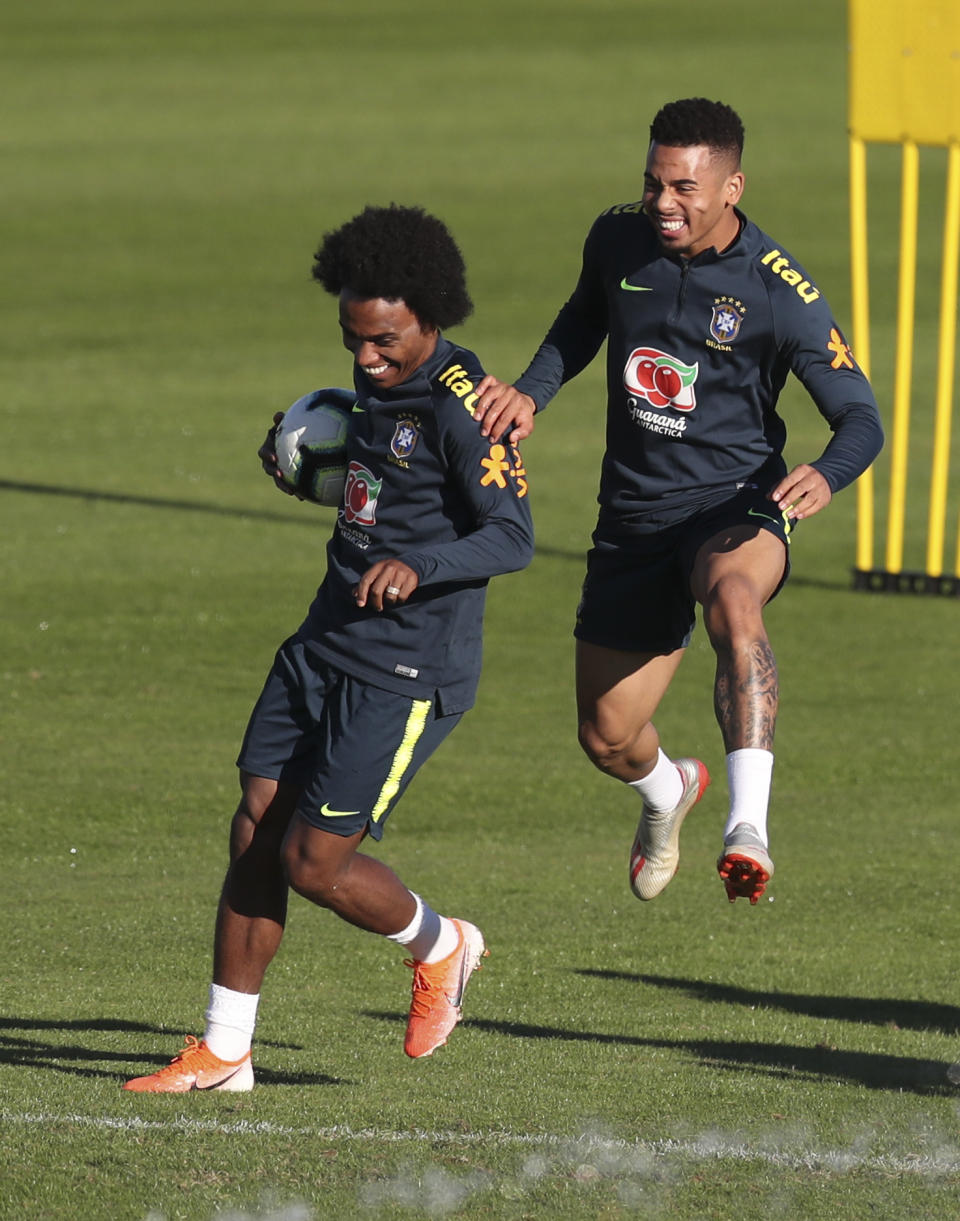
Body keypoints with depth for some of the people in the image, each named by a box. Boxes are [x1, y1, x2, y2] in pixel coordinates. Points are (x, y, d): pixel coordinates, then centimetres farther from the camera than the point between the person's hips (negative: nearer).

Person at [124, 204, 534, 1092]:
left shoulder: (460, 407, -18)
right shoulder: (382, 382, 9)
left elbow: (513, 537, -26)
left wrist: (418, 567, -40)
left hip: (408, 672, -9)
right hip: (326, 644, 9)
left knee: (314, 863, -7)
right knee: (256, 832, 4)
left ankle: (439, 948, 23)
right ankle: (223, 1053, 13)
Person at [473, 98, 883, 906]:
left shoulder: (780, 293, -15)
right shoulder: (618, 239, -2)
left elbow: (861, 418, -12)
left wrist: (826, 476, -34)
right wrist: (531, 392, 4)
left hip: (736, 504, -5)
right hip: (636, 514, 5)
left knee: (734, 605, -41)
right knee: (608, 737, 11)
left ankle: (748, 824, -51)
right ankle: (668, 793, 50)